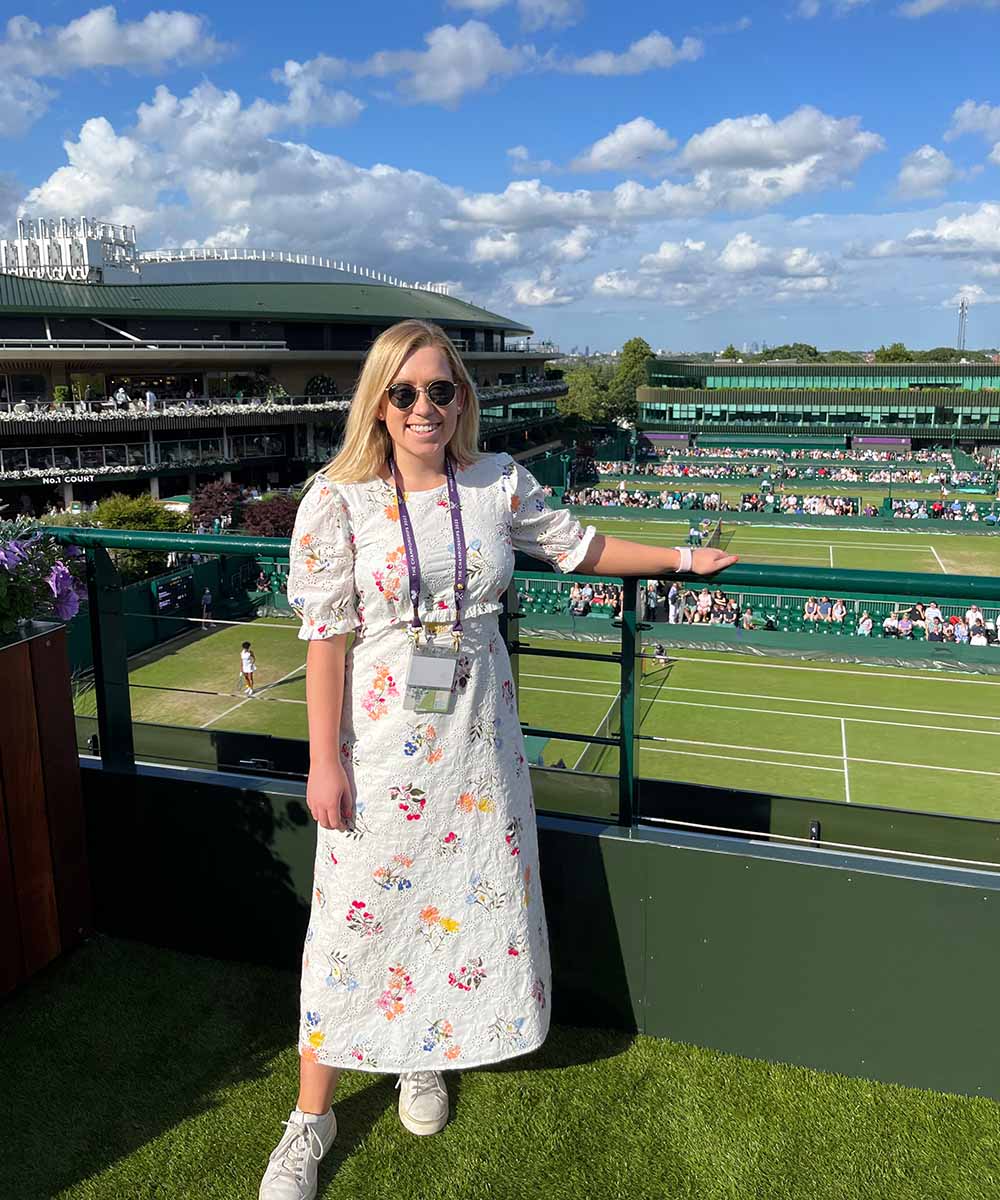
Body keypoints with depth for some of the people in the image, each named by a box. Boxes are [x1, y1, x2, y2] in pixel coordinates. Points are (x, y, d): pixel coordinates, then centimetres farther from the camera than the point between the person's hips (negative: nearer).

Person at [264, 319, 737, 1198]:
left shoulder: (500, 483, 0)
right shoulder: (339, 498, -9)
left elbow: (576, 545, 15)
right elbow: (325, 633, -10)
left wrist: (681, 558, 21)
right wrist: (325, 759, -12)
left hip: (478, 732, 3)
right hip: (379, 738, -3)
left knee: (475, 892, 13)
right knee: (358, 908, 4)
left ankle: (424, 1058, 40)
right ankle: (312, 1117, 24)